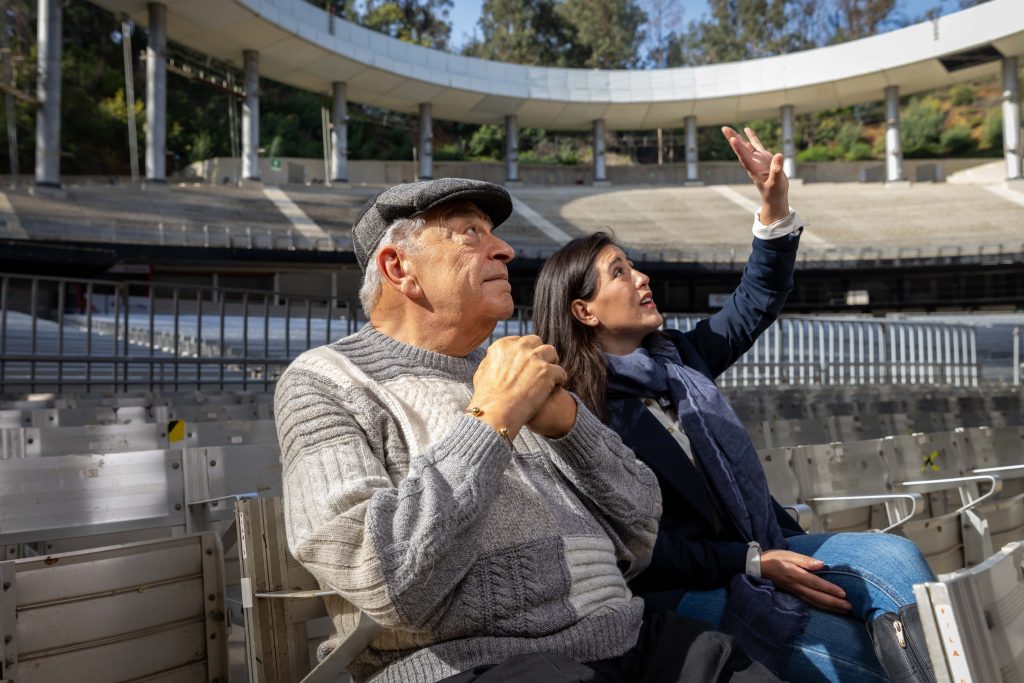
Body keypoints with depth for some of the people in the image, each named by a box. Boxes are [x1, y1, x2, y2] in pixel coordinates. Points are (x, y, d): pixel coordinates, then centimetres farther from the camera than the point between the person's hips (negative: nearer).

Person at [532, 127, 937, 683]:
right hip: (684, 588, -7)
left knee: (896, 558, -12)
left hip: (761, 548, 8)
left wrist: (775, 208, 0)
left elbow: (756, 301, 15)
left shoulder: (677, 356, 10)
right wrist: (755, 563, -20)